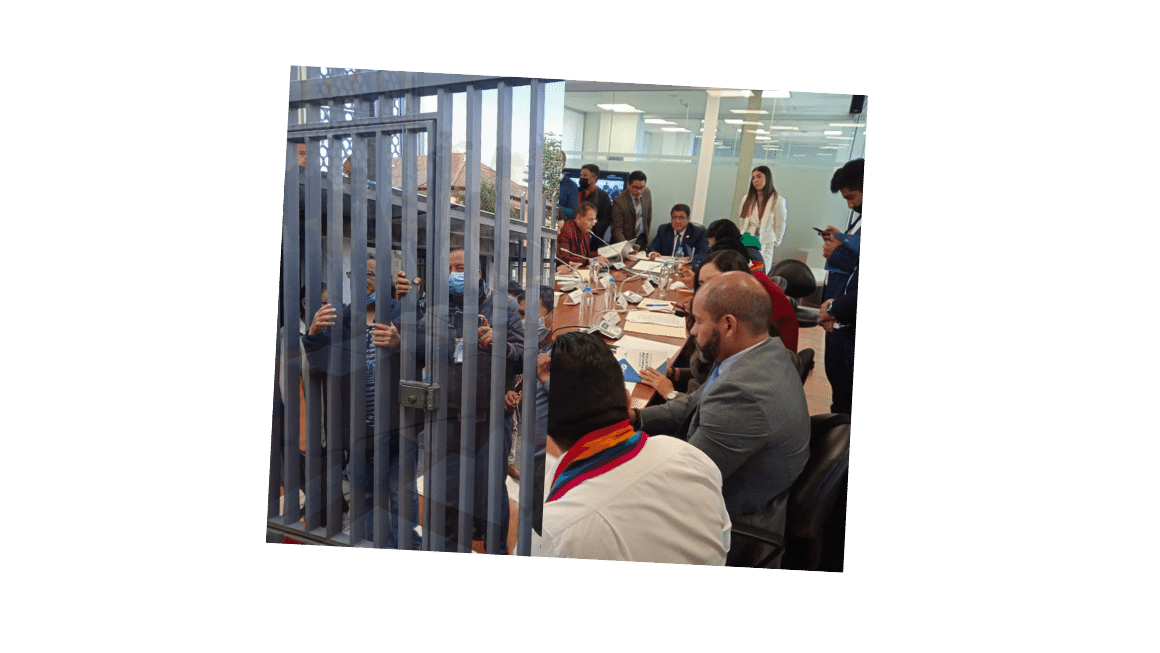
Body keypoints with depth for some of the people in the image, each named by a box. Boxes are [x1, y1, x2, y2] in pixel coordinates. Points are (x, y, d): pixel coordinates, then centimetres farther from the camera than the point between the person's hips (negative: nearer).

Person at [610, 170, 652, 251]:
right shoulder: (619, 201, -20)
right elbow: (617, 230, -20)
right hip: (626, 240, -4)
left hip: (642, 240, 4)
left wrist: (646, 236, 13)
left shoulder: (647, 193, -3)